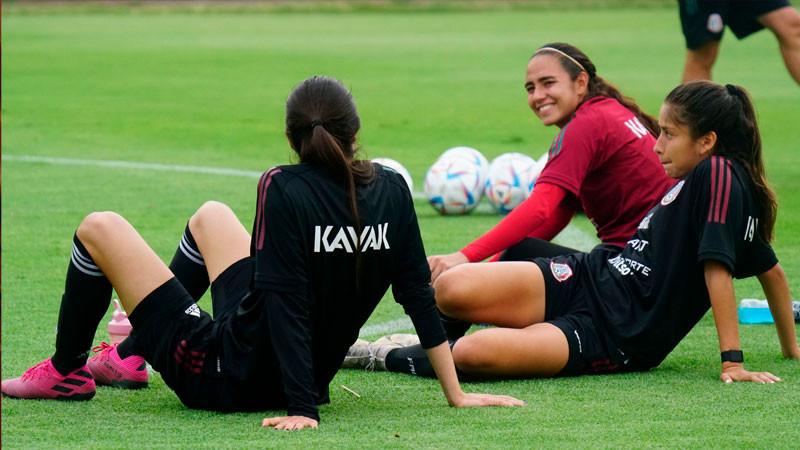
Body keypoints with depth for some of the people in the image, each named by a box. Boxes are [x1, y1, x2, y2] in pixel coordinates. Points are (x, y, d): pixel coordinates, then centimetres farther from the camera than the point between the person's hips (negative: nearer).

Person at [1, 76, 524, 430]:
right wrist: (456, 394, 2)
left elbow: (288, 300, -27)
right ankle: (130, 356, 44)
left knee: (99, 229, 8)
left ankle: (66, 372, 29)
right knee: (210, 215, 29)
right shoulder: (392, 190, -8)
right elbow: (419, 294, -4)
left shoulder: (285, 189, -24)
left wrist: (302, 408, -26)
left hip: (222, 377, -7)